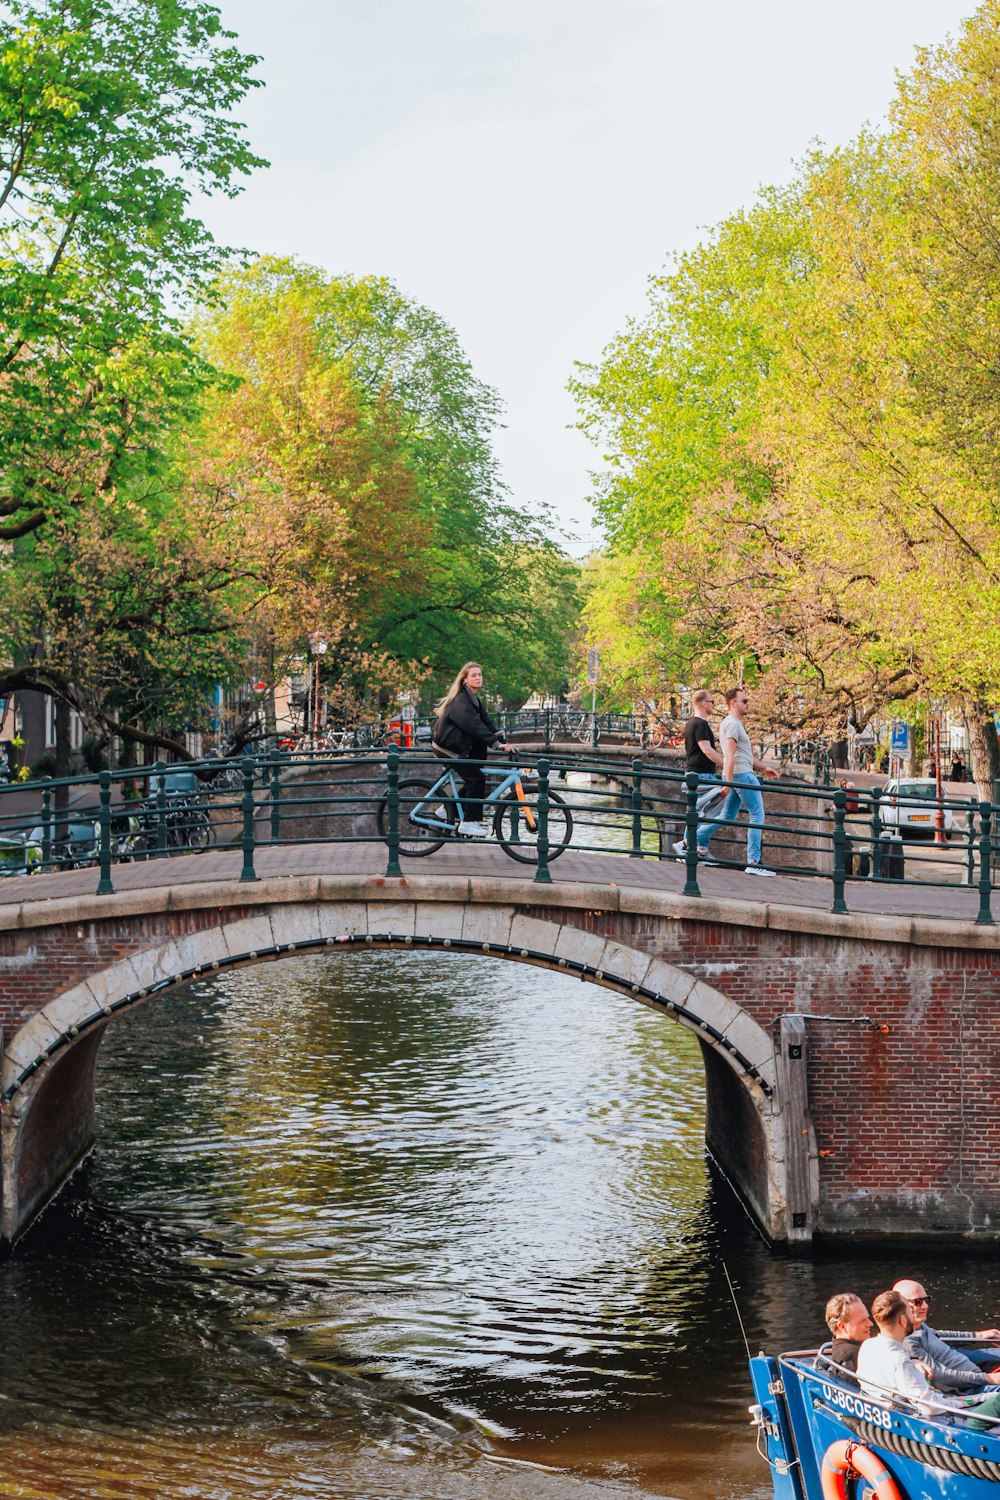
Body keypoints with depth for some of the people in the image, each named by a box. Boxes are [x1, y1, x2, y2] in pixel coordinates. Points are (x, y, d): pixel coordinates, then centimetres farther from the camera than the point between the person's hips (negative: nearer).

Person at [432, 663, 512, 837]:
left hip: (459, 745, 10)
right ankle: (469, 822, -9)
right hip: (448, 747, -10)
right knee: (476, 778, -13)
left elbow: (486, 721, 8)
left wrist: (502, 741, -2)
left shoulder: (473, 699, 14)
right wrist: (496, 743, -33)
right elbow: (474, 725, -28)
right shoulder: (461, 700, -18)